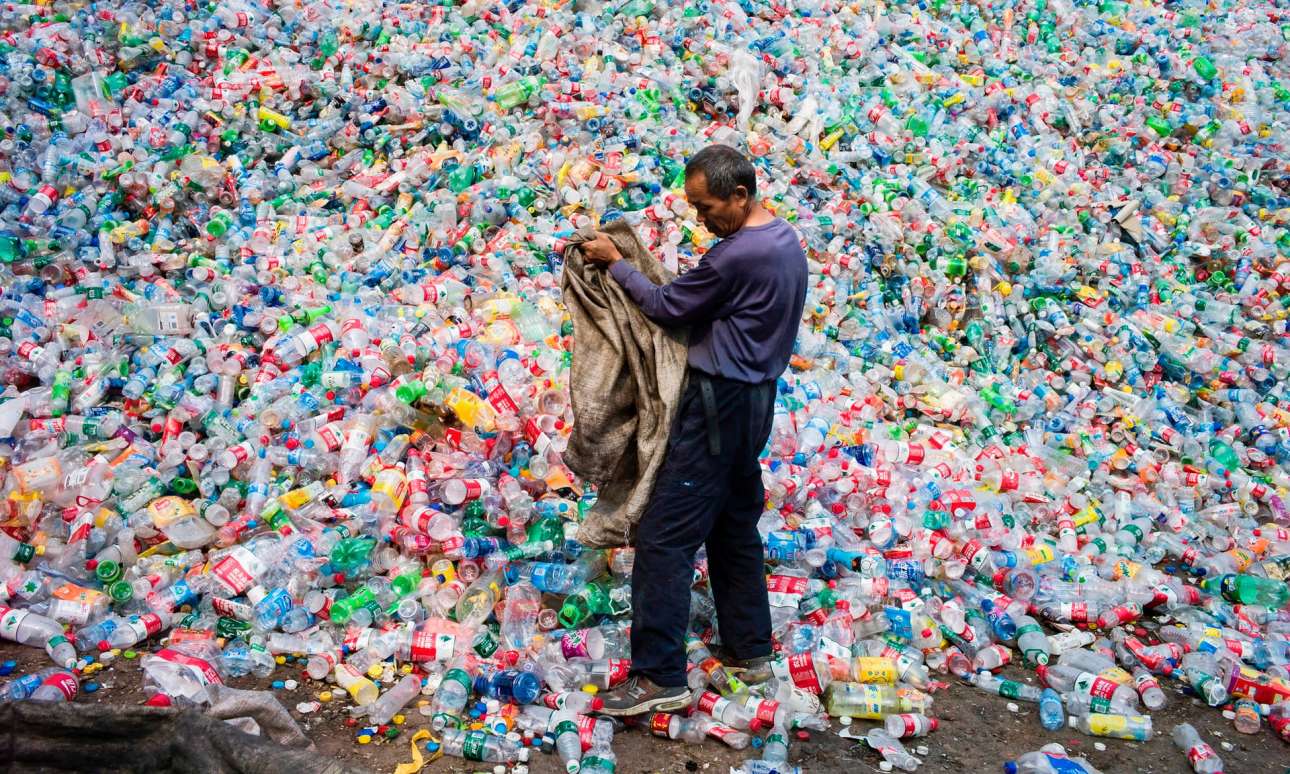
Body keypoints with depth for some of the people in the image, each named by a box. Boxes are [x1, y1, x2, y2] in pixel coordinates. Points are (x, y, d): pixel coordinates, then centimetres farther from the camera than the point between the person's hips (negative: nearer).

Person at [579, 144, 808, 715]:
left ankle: (660, 677, -5)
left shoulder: (738, 255, -23)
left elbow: (667, 307, -12)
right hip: (754, 396, 10)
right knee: (736, 526, 19)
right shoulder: (786, 241, 8)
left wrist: (614, 263, -2)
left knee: (665, 538, -7)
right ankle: (749, 650, 27)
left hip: (718, 403, -10)